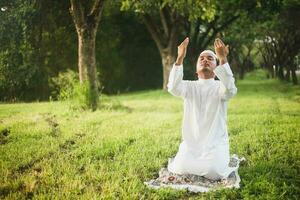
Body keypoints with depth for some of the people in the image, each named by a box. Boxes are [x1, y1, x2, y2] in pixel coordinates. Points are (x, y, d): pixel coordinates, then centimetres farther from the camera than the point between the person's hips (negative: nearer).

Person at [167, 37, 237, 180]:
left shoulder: (220, 87, 2)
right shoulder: (190, 86, 7)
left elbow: (230, 90, -24)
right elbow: (173, 87, -16)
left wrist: (223, 60, -35)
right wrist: (180, 58, -26)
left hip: (215, 144, -1)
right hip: (191, 143, 1)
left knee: (213, 171, -28)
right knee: (181, 169, -25)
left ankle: (217, 161, 7)